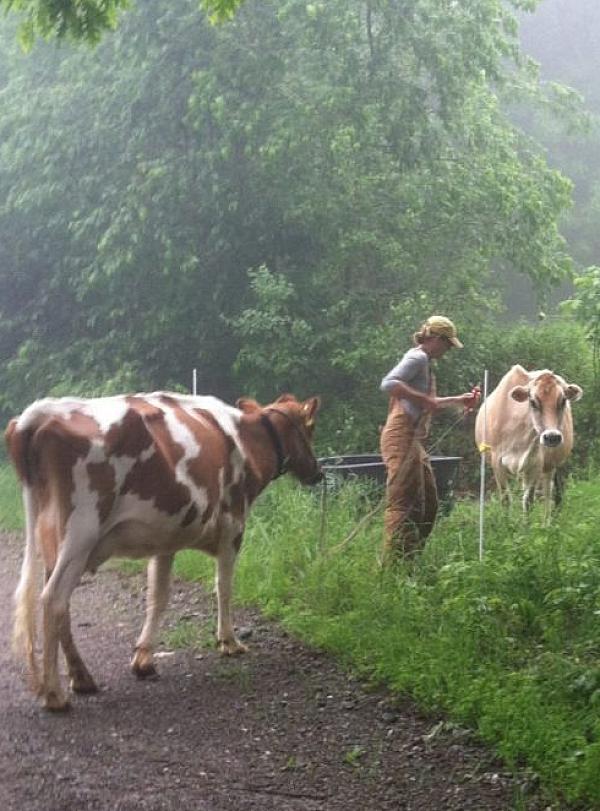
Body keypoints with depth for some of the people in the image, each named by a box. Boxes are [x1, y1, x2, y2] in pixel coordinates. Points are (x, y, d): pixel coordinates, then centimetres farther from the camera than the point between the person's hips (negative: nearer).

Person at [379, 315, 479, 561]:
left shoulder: (423, 361, 23)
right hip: (402, 437, -11)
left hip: (414, 441, 11)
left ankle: (408, 561, 17)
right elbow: (388, 384, -24)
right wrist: (423, 398, -22)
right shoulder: (418, 357, -8)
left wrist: (458, 400, 30)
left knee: (428, 504, 13)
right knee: (402, 504, -12)